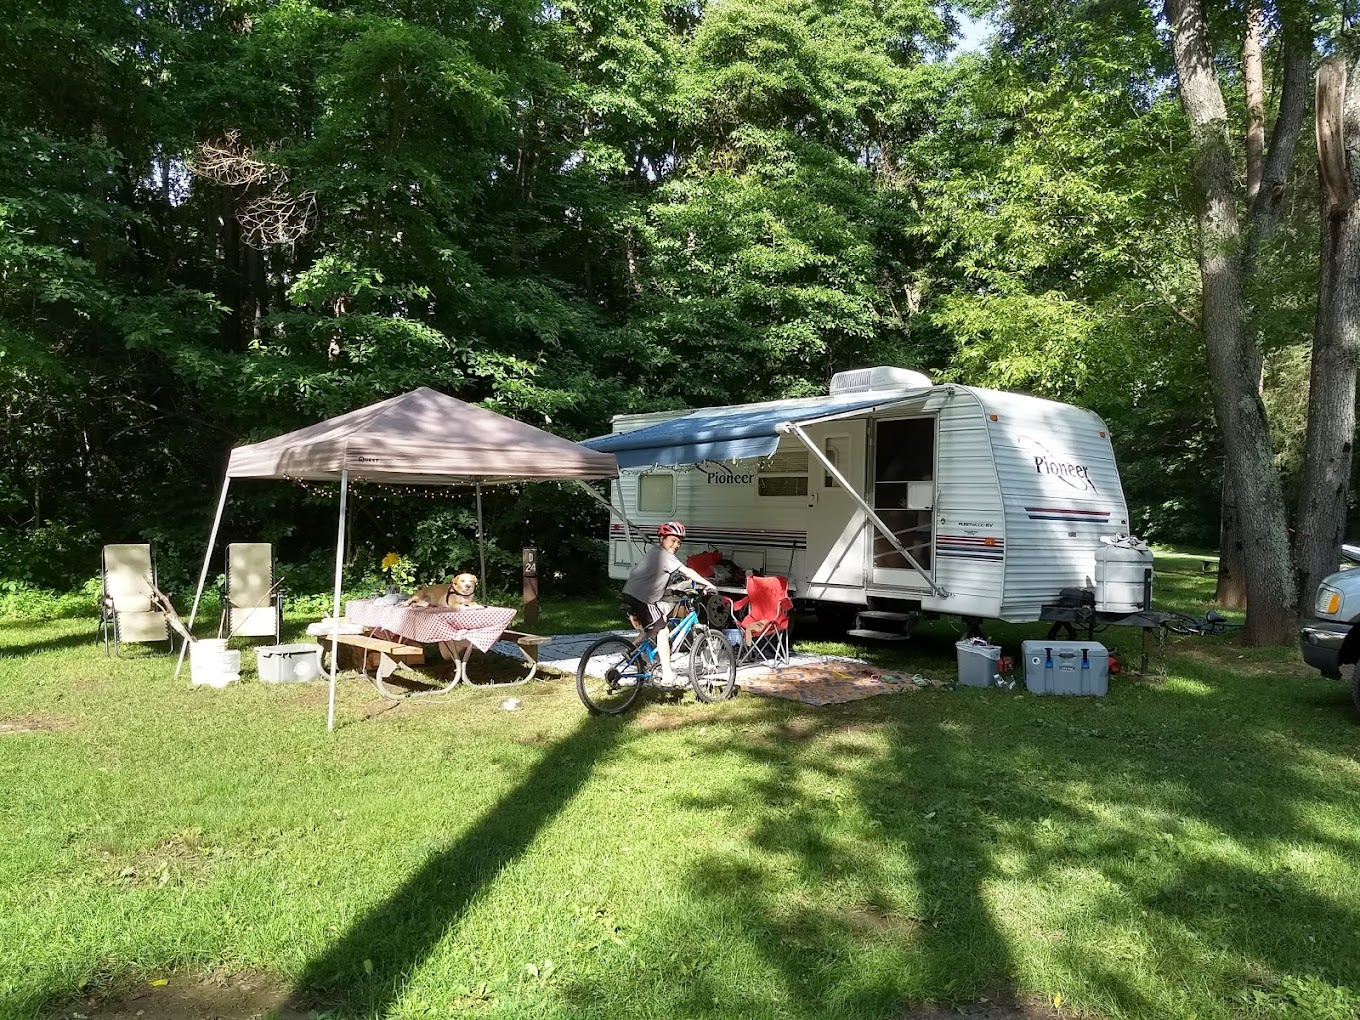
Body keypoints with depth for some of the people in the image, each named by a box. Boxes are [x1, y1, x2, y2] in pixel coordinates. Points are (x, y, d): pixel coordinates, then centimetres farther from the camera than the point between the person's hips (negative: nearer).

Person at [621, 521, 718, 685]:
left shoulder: (655, 551, 19)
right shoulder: (664, 554, -9)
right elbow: (687, 572, -12)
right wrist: (708, 584, -4)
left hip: (630, 596, 9)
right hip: (641, 599, -9)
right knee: (662, 631, -3)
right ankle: (667, 674, -2)